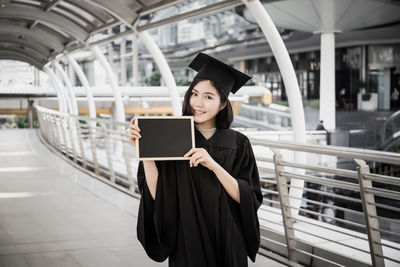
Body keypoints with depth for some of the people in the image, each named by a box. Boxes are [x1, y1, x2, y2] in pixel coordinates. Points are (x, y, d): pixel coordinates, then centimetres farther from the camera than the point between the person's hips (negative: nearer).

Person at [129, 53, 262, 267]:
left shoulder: (238, 144, -3)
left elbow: (249, 199, -12)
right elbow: (158, 196, -14)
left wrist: (214, 165, -24)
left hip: (228, 244, 1)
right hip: (186, 245, -1)